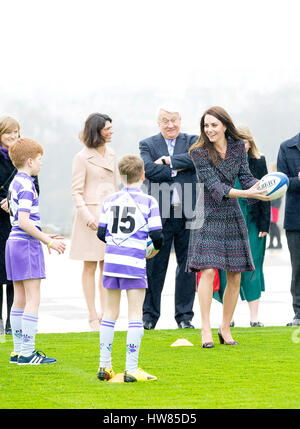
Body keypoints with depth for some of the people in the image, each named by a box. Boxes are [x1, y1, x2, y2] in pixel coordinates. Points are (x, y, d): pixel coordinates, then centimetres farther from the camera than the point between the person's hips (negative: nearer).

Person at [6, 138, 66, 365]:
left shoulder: (15, 183, 14)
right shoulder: (26, 186, -15)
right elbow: (24, 221, -22)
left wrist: (44, 236, 19)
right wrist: (48, 241, -15)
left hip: (15, 242, 10)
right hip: (27, 245, -10)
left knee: (20, 299, 11)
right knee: (33, 299, -7)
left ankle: (18, 351, 14)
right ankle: (27, 352, -8)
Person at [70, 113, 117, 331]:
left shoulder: (111, 153, 11)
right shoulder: (82, 158, -8)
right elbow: (76, 192, -8)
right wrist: (88, 217, -18)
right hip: (91, 214, -6)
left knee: (107, 266, 6)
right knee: (90, 266, 0)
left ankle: (105, 314, 11)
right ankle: (93, 317, 3)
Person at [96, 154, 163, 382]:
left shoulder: (109, 201, 7)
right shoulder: (148, 201, -4)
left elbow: (101, 233, 9)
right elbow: (157, 235, -6)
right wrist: (157, 246, 16)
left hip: (111, 260, 4)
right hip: (134, 262, -4)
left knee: (110, 313, 13)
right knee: (135, 314, 0)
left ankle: (104, 365, 15)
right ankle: (131, 369, -4)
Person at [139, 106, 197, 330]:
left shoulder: (192, 142, 10)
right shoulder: (148, 145, 8)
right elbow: (149, 169, -10)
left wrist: (169, 161, -11)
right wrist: (177, 169, -9)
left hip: (187, 212, 1)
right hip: (159, 214, -1)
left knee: (187, 265, 5)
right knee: (155, 265, 1)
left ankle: (184, 315, 14)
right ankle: (150, 315, 10)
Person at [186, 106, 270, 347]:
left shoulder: (238, 147, 2)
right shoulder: (199, 152, -11)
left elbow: (246, 177, 3)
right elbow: (214, 186, -18)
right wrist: (246, 193, -29)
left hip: (232, 215, 4)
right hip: (208, 216, -4)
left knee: (235, 276, 3)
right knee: (207, 271, -15)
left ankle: (226, 328, 15)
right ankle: (206, 329, -13)